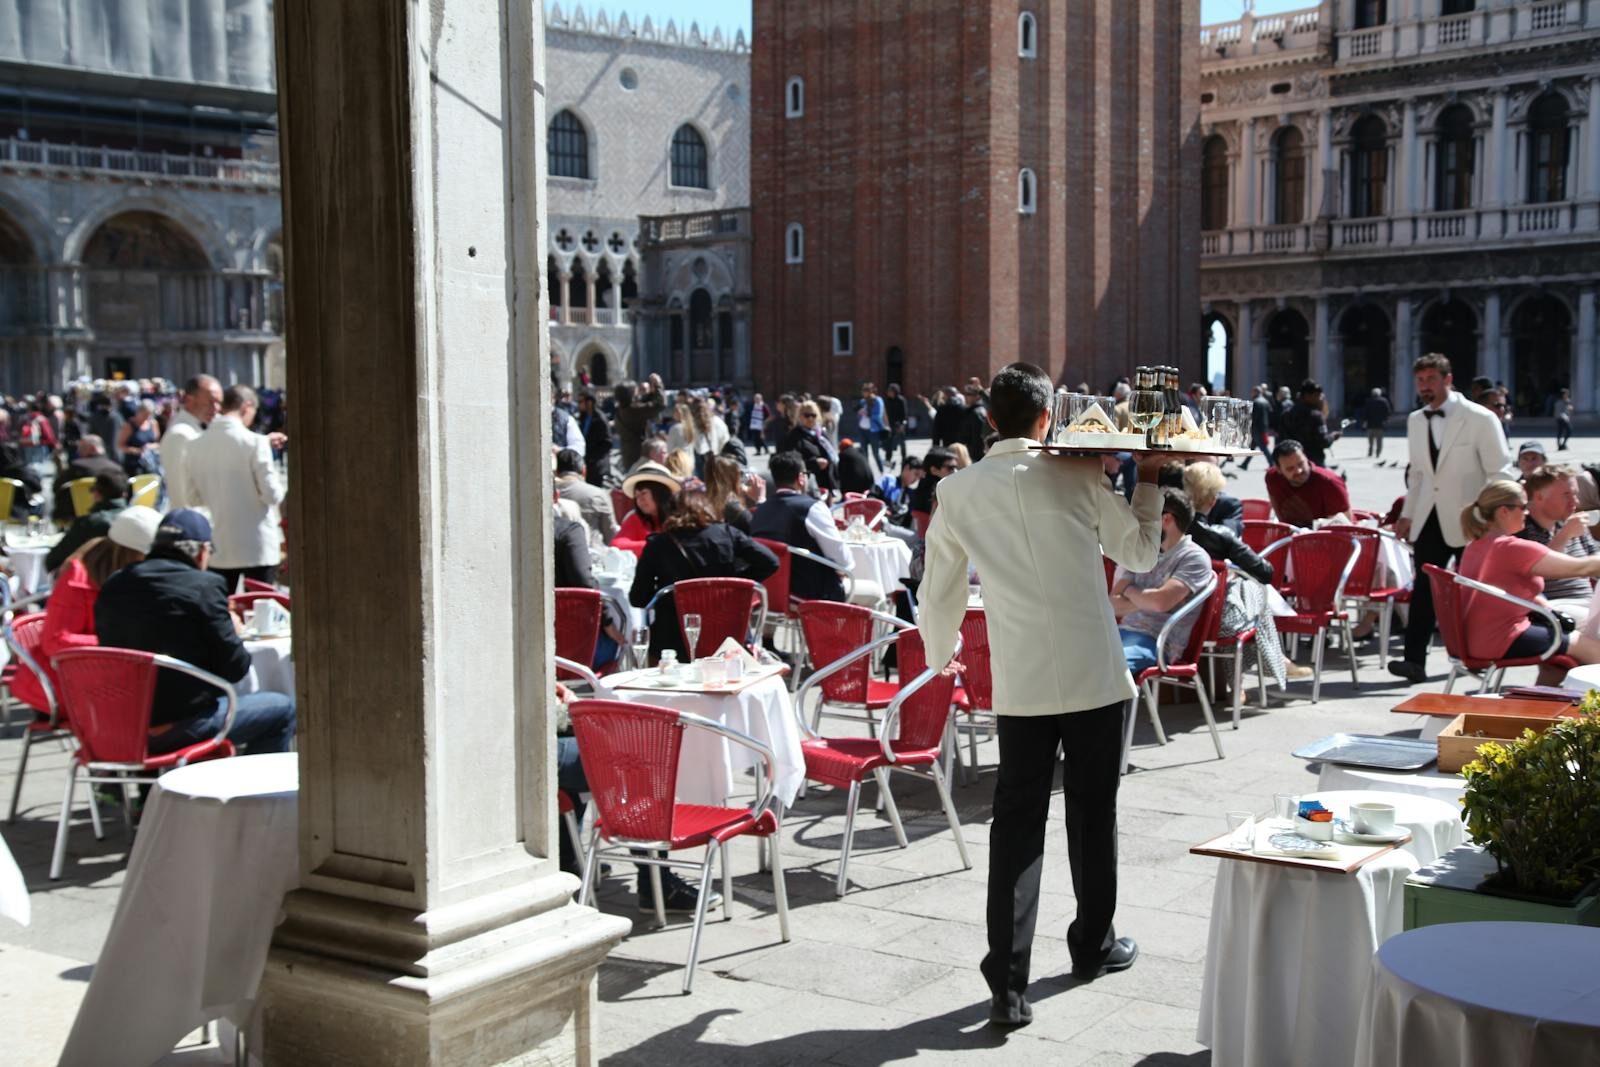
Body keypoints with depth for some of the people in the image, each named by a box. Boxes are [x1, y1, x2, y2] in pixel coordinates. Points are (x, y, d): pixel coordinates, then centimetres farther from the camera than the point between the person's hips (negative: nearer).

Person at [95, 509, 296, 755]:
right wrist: (234, 631, 10)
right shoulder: (204, 586, -12)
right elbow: (234, 668, -11)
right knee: (283, 709, 9)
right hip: (182, 728, -7)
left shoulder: (112, 586, 6)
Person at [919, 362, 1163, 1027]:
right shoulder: (1076, 476, -4)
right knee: (1092, 812, 15)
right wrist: (1149, 480, 21)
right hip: (1095, 673, 0)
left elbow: (938, 592, 8)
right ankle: (1093, 945, 32)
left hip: (1021, 683, 1)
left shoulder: (958, 492, 0)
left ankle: (1008, 983, -4)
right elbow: (1142, 553, 8)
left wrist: (940, 654, 26)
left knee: (1016, 823, 4)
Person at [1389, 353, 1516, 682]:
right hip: (1430, 518, 4)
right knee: (1423, 589, -5)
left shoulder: (1480, 418, -8)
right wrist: (1407, 514, 13)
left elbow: (1500, 473, -6)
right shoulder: (1415, 421, 9)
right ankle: (1414, 660, -9)